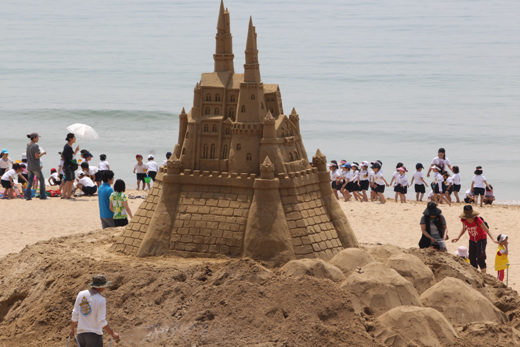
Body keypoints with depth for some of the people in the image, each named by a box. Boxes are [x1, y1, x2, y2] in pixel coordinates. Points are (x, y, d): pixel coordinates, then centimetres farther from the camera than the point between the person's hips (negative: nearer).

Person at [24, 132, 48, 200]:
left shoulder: (28, 145, 9)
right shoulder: (35, 146, -15)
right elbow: (36, 156, -19)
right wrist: (43, 153, -4)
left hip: (29, 167, 7)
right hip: (36, 167, -7)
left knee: (30, 181, 7)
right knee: (41, 180, 6)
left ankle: (27, 196, -1)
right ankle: (42, 196, 8)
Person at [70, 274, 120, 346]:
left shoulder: (81, 294, 2)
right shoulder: (101, 300, -14)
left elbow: (75, 314, 6)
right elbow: (102, 321, -15)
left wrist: (72, 329, 18)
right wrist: (113, 333, -6)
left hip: (81, 333, 6)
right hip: (94, 335, -6)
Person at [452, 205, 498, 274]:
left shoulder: (477, 220, -28)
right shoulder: (463, 220, -13)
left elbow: (487, 230, -26)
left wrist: (493, 239, -38)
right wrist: (458, 237, -1)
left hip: (481, 239, -6)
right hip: (472, 240, 6)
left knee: (480, 258, -18)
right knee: (472, 259, 7)